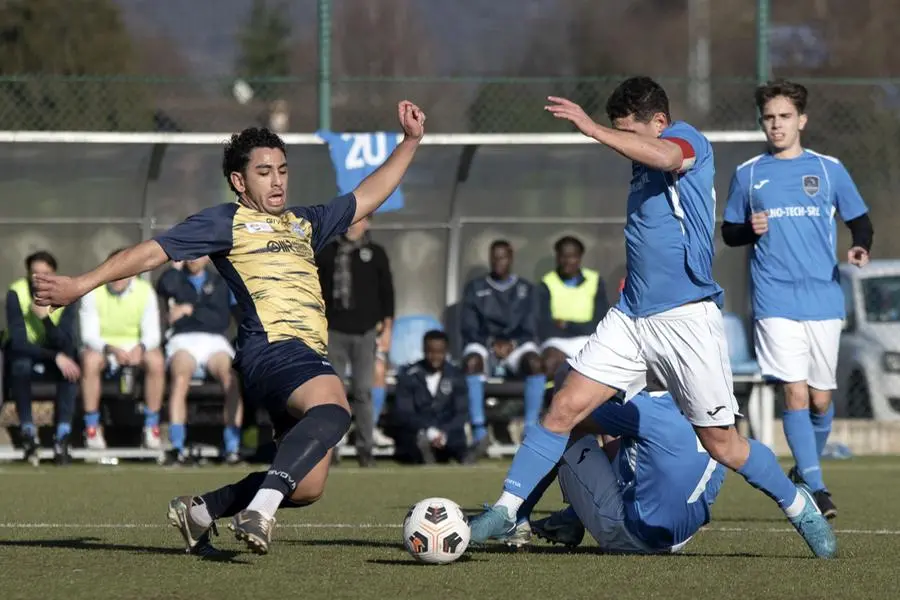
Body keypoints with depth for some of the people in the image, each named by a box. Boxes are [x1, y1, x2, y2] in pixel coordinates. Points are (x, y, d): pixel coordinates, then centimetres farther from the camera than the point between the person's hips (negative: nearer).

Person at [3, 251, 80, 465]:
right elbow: (18, 342, -28)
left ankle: (63, 438, -34)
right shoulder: (16, 294, -20)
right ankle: (28, 433, -26)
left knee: (70, 369, -32)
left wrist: (46, 317, -37)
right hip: (21, 353, -2)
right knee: (21, 365, -37)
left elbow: (66, 344, -22)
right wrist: (56, 357, -39)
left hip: (53, 354, 2)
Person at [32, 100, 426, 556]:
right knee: (333, 407, -38)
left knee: (307, 487, 0)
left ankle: (199, 512, 20)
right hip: (271, 348, -8)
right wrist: (81, 285, -3)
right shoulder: (227, 222, 9)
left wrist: (410, 142, 37)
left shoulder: (305, 224, 29)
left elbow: (367, 197, 40)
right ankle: (258, 512, -48)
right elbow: (154, 252, 4)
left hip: (310, 360, 8)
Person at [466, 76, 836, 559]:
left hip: (686, 317, -7)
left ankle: (799, 507, 20)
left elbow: (668, 157, -33)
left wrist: (592, 129, -38)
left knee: (722, 445, -1)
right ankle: (505, 510, -2)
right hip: (632, 315, 7)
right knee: (563, 410, -4)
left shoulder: (688, 139, -7)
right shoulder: (643, 164, 17)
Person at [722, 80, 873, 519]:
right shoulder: (747, 175, 8)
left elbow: (859, 220, 13)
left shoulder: (828, 170, 8)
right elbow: (728, 232, 14)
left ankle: (805, 469, 30)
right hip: (775, 302, -1)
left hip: (824, 300, 1)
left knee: (820, 399, 5)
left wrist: (860, 248, -9)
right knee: (795, 392, -13)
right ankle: (815, 487, -14)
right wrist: (749, 230, -8)